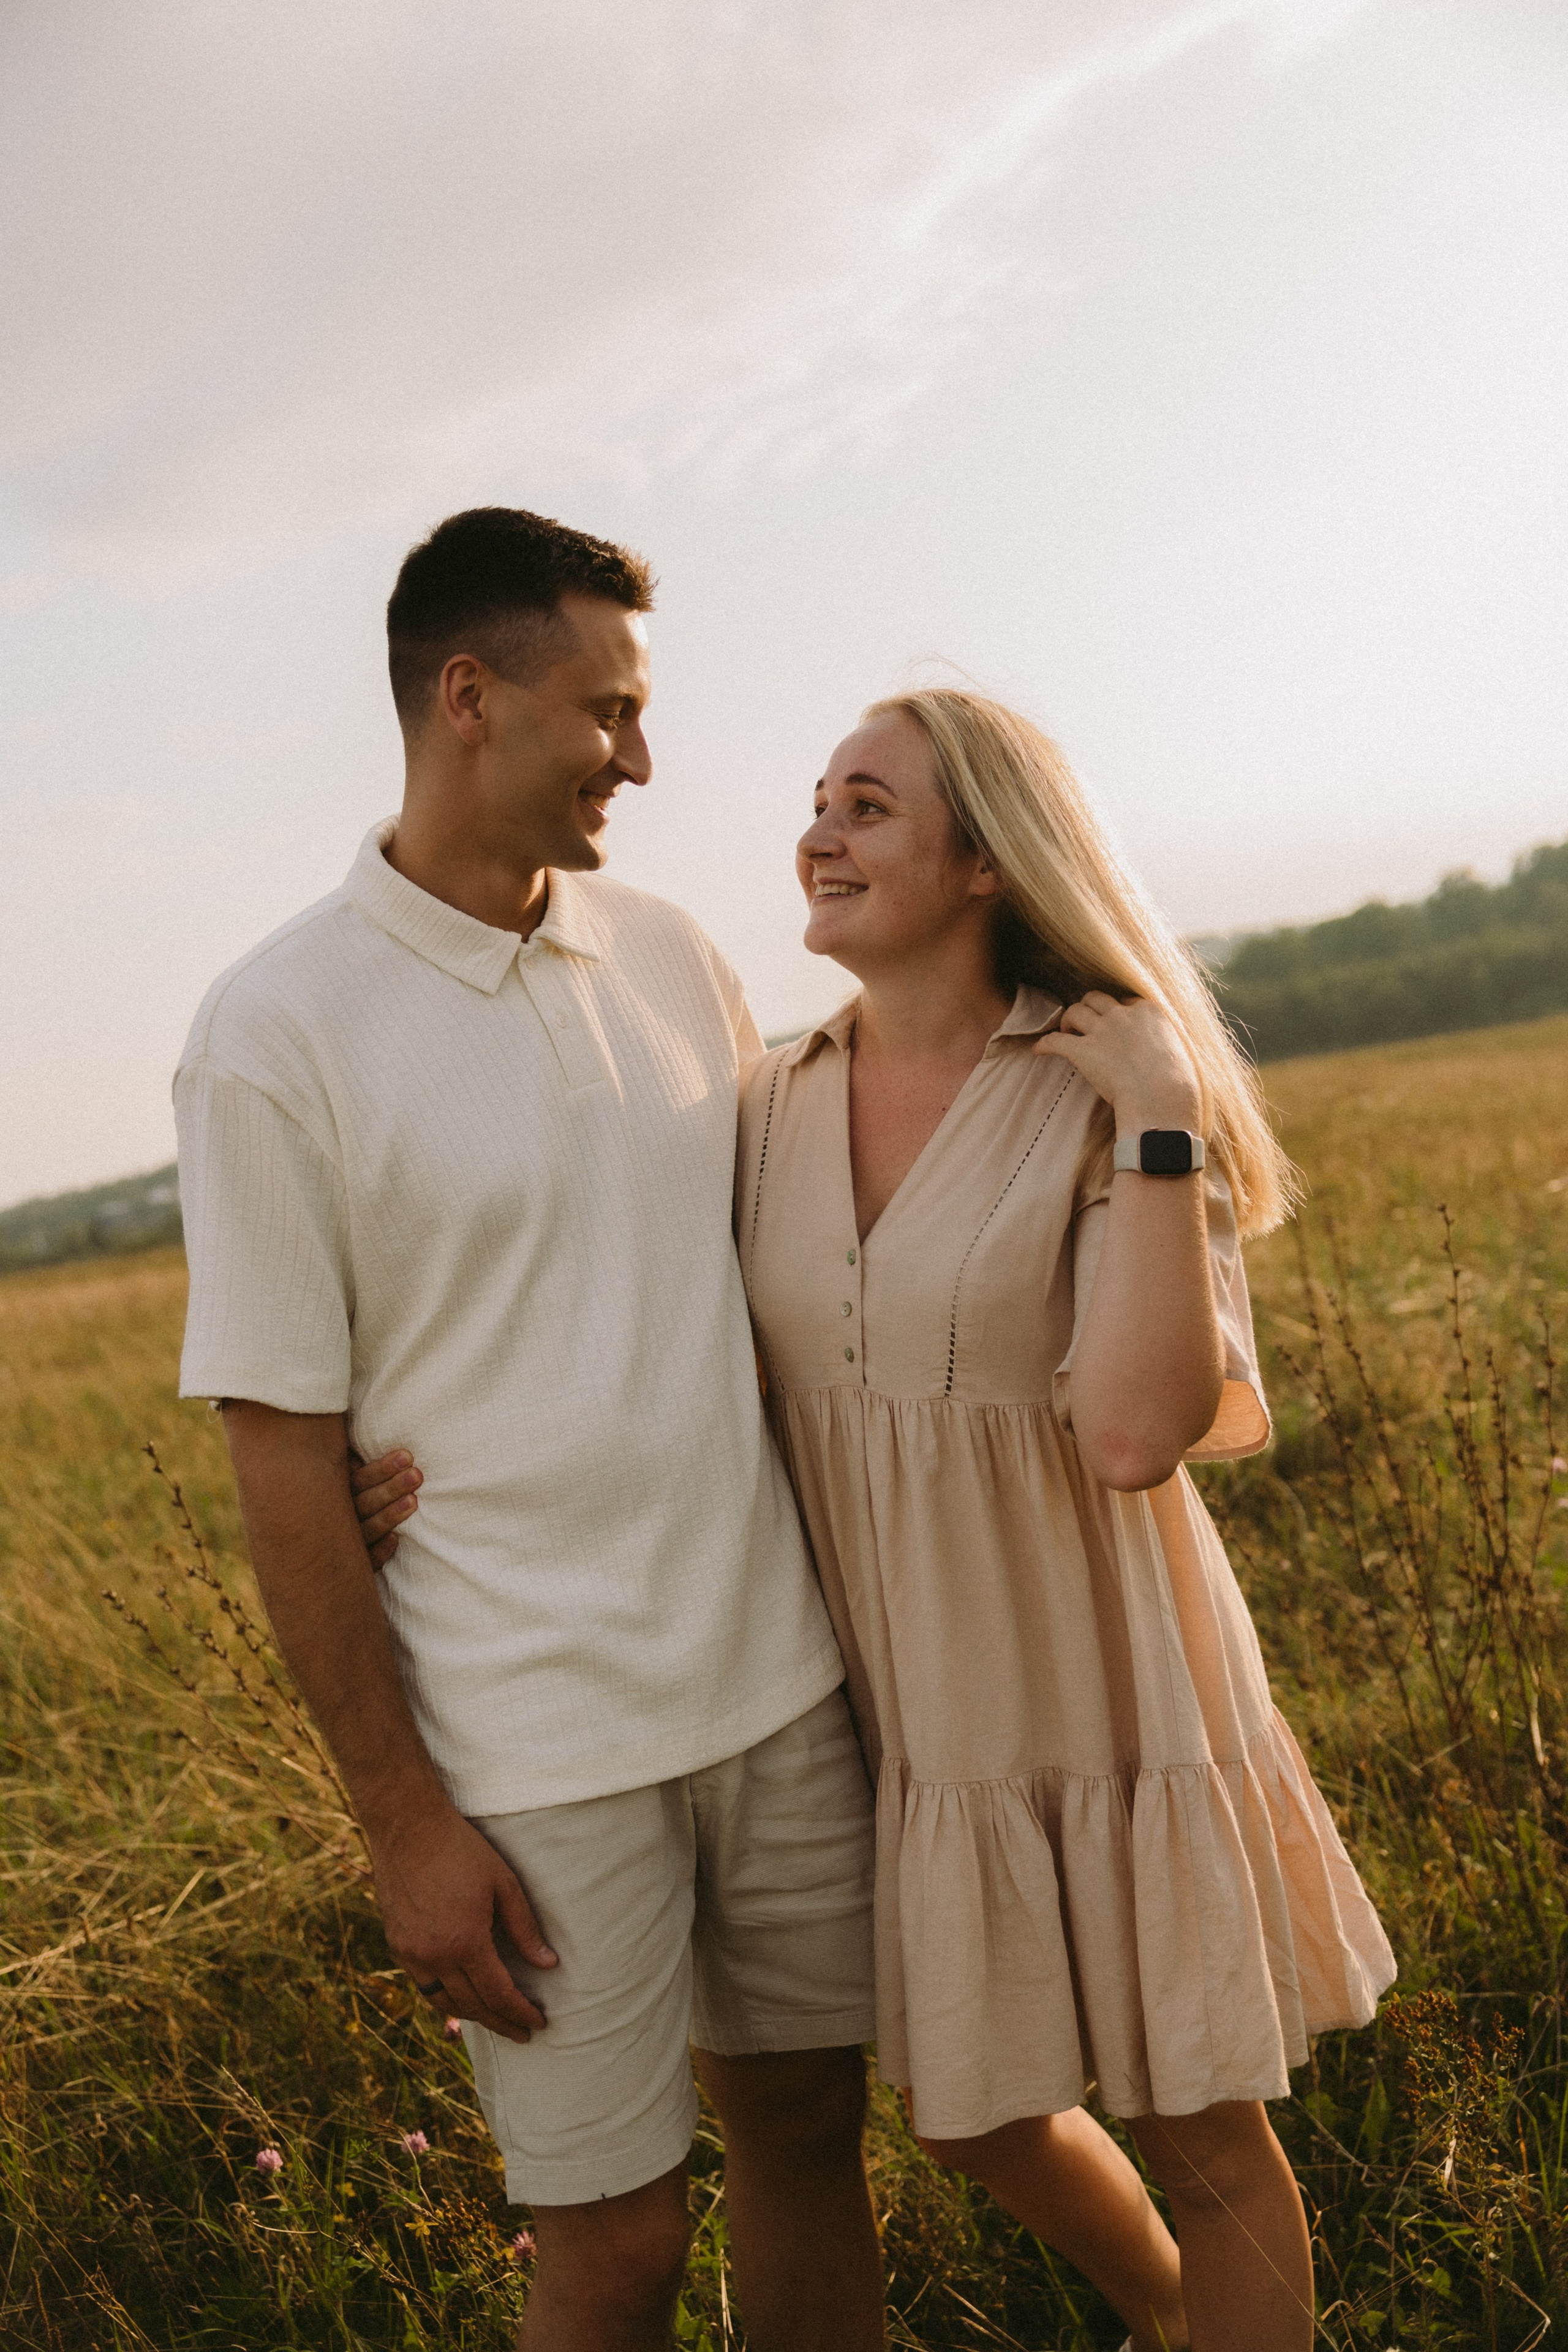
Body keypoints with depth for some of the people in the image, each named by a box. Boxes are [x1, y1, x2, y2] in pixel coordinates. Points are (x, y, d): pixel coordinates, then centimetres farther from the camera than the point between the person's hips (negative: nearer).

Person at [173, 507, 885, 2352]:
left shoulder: (672, 957, 5)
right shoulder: (275, 1035, -11)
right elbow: (284, 1459, -10)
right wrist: (403, 1825, -9)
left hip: (778, 1677, 5)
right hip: (535, 1743, -5)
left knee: (807, 2126, 17)